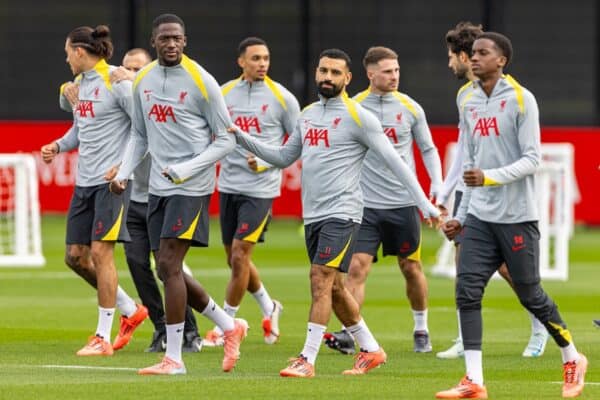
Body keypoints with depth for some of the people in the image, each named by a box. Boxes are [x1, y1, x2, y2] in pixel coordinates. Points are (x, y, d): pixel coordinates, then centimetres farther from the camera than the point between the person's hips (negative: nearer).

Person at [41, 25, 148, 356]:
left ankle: (103, 337, -3)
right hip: (84, 181, 9)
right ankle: (130, 310, 24)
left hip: (111, 180, -9)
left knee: (100, 252, -10)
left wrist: (123, 166, -18)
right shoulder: (80, 83, 13)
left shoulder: (116, 82, -12)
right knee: (75, 256, 7)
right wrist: (59, 146, 7)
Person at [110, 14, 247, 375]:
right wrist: (124, 173, 5)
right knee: (169, 270, 8)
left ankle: (174, 358, -9)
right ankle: (230, 327, 26)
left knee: (169, 264, -14)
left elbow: (225, 140, -6)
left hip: (191, 187, -7)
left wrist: (186, 169, -18)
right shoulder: (142, 80, 9)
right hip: (158, 186, 7)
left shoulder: (201, 81, -9)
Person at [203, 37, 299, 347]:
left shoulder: (281, 97, -4)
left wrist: (267, 161, -12)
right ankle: (269, 308, 36)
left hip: (261, 188, -5)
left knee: (239, 255, -10)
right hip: (229, 185, 5)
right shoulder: (224, 94, 5)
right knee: (235, 260, 11)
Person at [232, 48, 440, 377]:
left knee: (321, 280, -14)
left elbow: (393, 161, -8)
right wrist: (242, 139, 11)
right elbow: (283, 157, 21)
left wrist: (423, 202, -13)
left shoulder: (357, 117, -8)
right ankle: (371, 350, 26)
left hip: (341, 213, -8)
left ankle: (307, 360, -14)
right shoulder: (307, 115, 14)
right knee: (333, 288, 12)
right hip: (312, 214, 8)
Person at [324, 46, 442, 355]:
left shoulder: (410, 108, 2)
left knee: (411, 268, 10)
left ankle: (421, 329, 27)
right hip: (365, 203, -1)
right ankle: (349, 333, -16)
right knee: (357, 267, -13)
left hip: (403, 202, 1)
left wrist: (437, 184, -2)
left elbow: (428, 149, 11)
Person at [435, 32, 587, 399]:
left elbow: (532, 159, -11)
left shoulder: (521, 99, -7)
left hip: (516, 217, -6)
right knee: (467, 292, -8)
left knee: (531, 295, 3)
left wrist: (490, 177, -23)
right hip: (480, 217, 6)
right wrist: (461, 216, 16)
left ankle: (573, 359, 25)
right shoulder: (470, 105, 12)